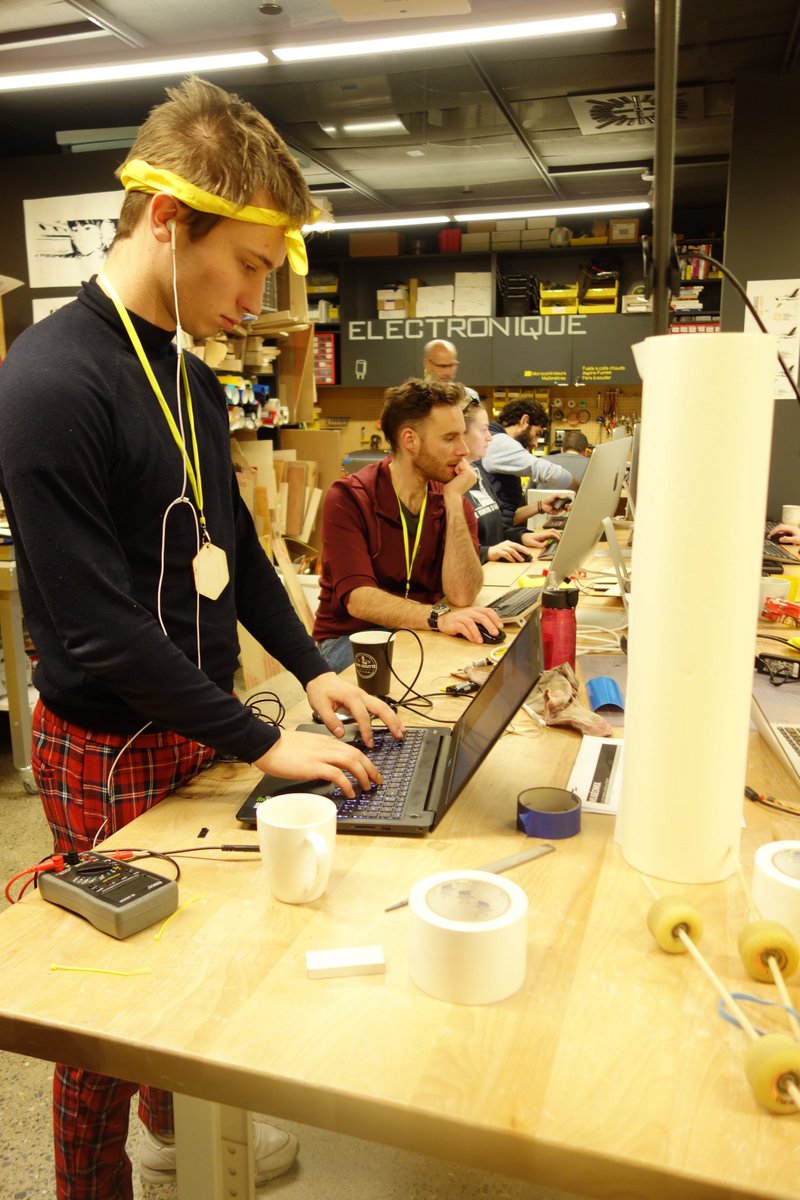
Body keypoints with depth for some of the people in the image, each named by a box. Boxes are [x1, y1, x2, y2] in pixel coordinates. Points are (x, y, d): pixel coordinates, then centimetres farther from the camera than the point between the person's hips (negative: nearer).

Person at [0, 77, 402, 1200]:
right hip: (111, 755, -7)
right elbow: (98, 628, -24)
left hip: (203, 728, 8)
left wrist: (311, 668, 4)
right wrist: (261, 741, -19)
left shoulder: (194, 377, 6)